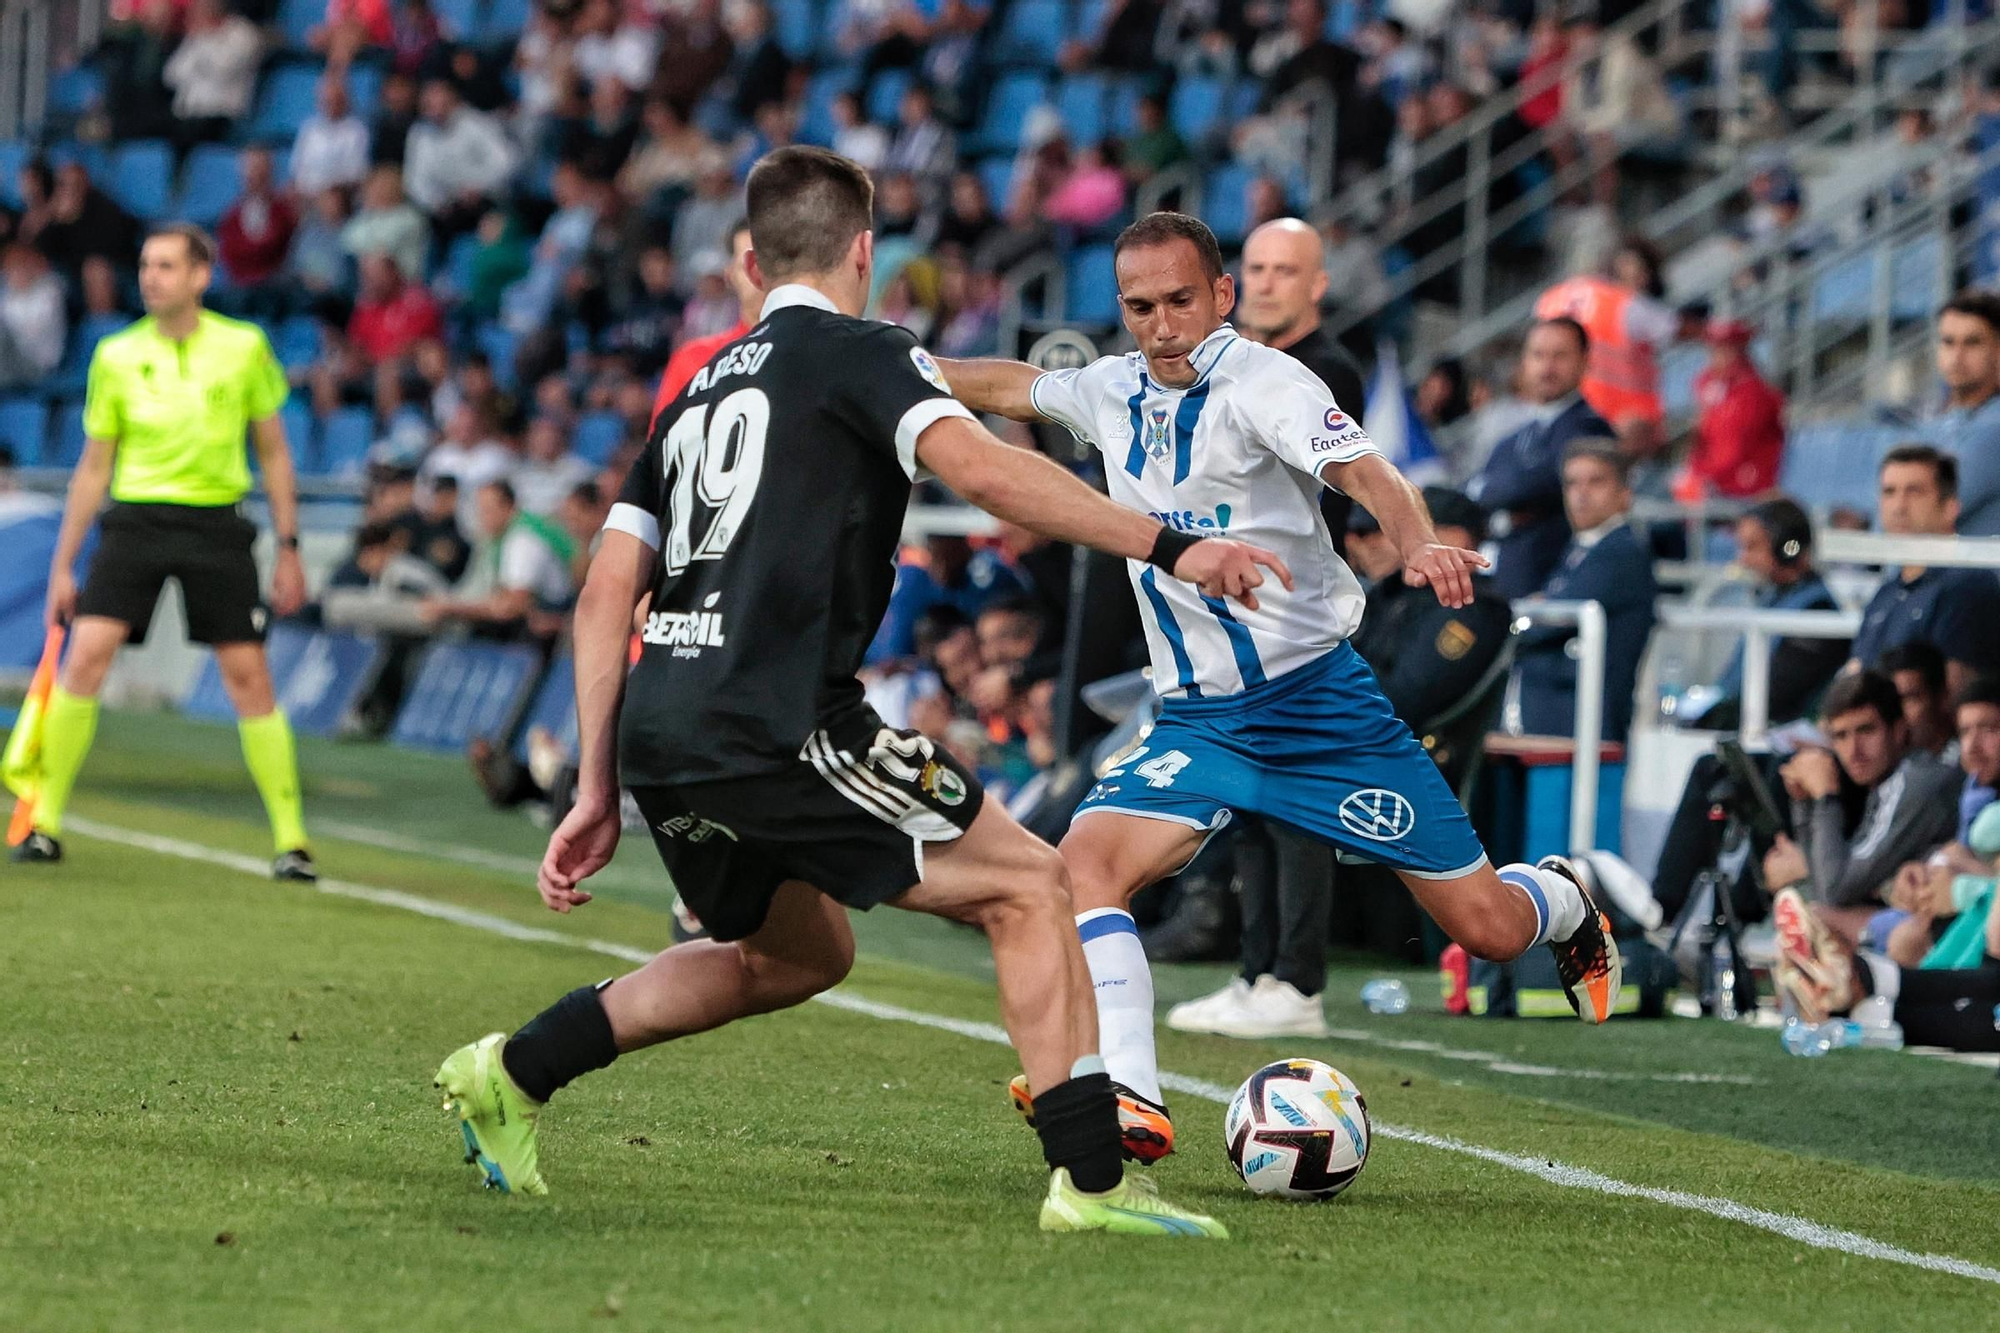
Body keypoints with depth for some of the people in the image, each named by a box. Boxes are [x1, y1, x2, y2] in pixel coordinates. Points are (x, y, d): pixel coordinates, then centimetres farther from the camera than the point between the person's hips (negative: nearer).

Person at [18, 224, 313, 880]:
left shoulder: (244, 347, 2)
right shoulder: (117, 355, 4)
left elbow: (274, 453, 10)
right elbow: (94, 467, 11)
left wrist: (288, 549, 5)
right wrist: (63, 565, 9)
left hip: (216, 524, -1)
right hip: (135, 520, 1)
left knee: (248, 675, -5)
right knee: (85, 656, -13)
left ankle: (290, 838, 3)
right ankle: (44, 823, -3)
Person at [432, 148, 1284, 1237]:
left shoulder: (700, 394, 24)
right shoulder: (856, 353, 3)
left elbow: (607, 593, 19)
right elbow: (979, 466, -16)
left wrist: (596, 793, 19)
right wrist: (1166, 547, -16)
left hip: (658, 736, 8)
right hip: (773, 729, -8)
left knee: (799, 955, 28)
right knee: (1026, 886, 0)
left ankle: (513, 1069, 22)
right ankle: (1089, 1181, -9)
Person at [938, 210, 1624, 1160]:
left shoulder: (1260, 382, -14)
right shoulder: (1111, 393, 4)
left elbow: (1365, 474, -29)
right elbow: (1010, 387, 25)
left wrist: (1419, 546, -49)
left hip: (1316, 693, -5)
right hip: (1196, 719, 5)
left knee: (1488, 928, 0)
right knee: (1083, 866, -22)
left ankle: (1562, 901, 37)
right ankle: (1131, 1105, -26)